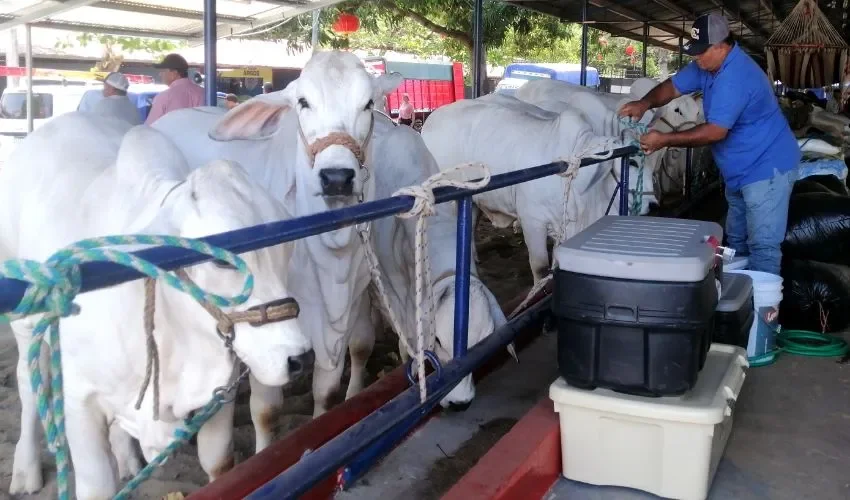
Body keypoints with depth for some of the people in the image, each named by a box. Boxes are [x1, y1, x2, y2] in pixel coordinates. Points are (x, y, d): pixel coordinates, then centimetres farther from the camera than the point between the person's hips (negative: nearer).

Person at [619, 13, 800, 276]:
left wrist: (664, 140, -26)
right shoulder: (708, 64, 3)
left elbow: (715, 132, -30)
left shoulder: (735, 77, -28)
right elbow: (673, 86, 7)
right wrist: (645, 103, -14)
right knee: (736, 240, 20)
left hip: (766, 168, -11)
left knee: (762, 246, -11)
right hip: (741, 169, 11)